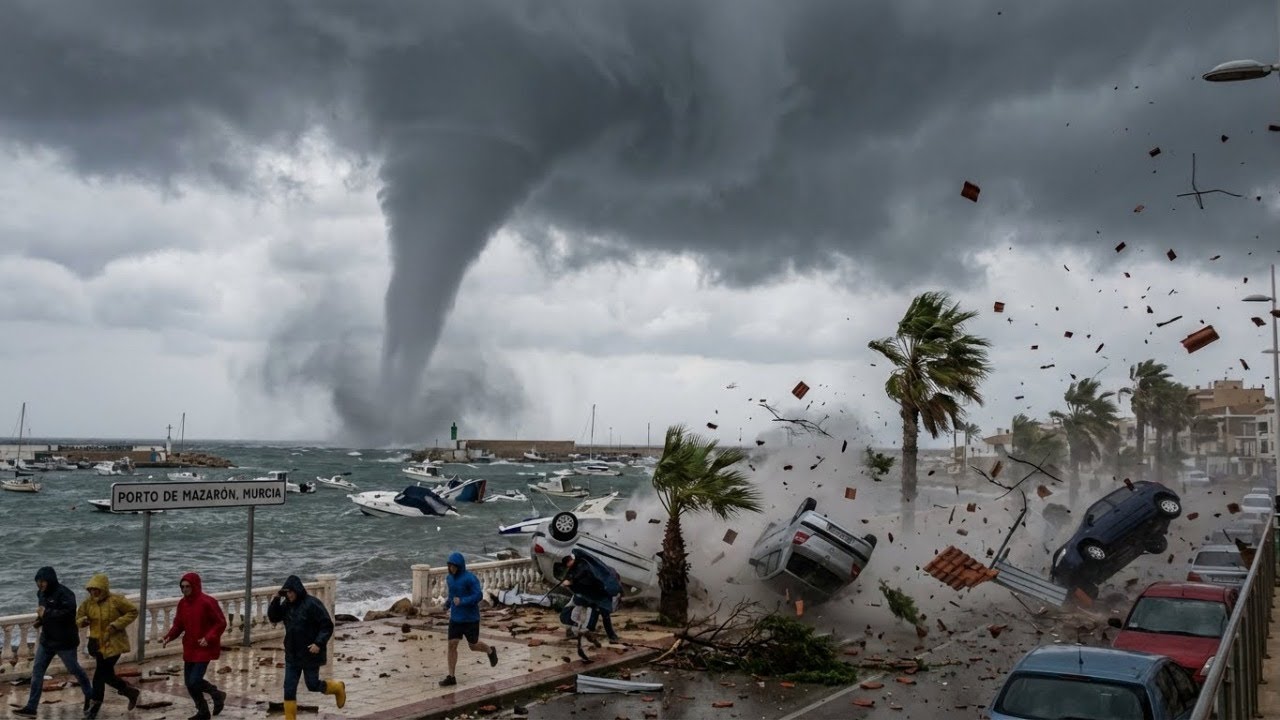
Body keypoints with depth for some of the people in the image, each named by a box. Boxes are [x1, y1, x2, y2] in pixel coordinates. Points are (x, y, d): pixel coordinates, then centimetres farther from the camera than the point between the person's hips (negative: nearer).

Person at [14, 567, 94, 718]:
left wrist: (46, 613, -29)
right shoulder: (41, 593, 4)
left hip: (64, 641, -8)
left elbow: (69, 613, -35)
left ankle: (90, 696, 31)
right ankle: (31, 707, 10)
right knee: (37, 671, 4)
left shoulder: (64, 593, -23)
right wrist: (40, 619, 1)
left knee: (74, 669, 10)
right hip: (46, 639, 8)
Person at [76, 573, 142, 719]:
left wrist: (117, 624, -18)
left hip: (113, 643, -6)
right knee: (107, 675, 12)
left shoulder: (116, 600, -15)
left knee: (100, 673, -7)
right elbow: (78, 619, 10)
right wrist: (83, 621, -16)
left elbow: (133, 611, -8)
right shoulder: (88, 602, 0)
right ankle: (131, 692, 30)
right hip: (97, 644, 6)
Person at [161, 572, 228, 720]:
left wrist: (209, 638, -25)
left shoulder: (207, 602, -16)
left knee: (194, 681, -13)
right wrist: (169, 637, -6)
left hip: (205, 648, -7)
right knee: (189, 682, 10)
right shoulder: (182, 603, 5)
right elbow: (178, 625, 12)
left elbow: (221, 623, -13)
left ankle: (218, 695, 15)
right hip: (189, 648, 7)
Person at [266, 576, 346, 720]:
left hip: (310, 655, -5)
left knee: (313, 686, 6)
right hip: (292, 656, 5)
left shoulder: (312, 604, -18)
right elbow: (273, 618, 5)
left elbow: (327, 626, -16)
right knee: (289, 690, 4)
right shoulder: (287, 605, 1)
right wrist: (276, 600, -10)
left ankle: (338, 687, 34)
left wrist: (319, 643, -27)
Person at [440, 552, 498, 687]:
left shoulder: (470, 578, -20)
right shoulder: (450, 577, 3)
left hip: (470, 618, -5)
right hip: (456, 618, 6)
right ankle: (451, 677, 3)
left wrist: (462, 601, -29)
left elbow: (478, 596, -22)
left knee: (473, 646, 9)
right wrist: (448, 602, 2)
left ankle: (490, 651, 40)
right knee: (452, 645, -4)